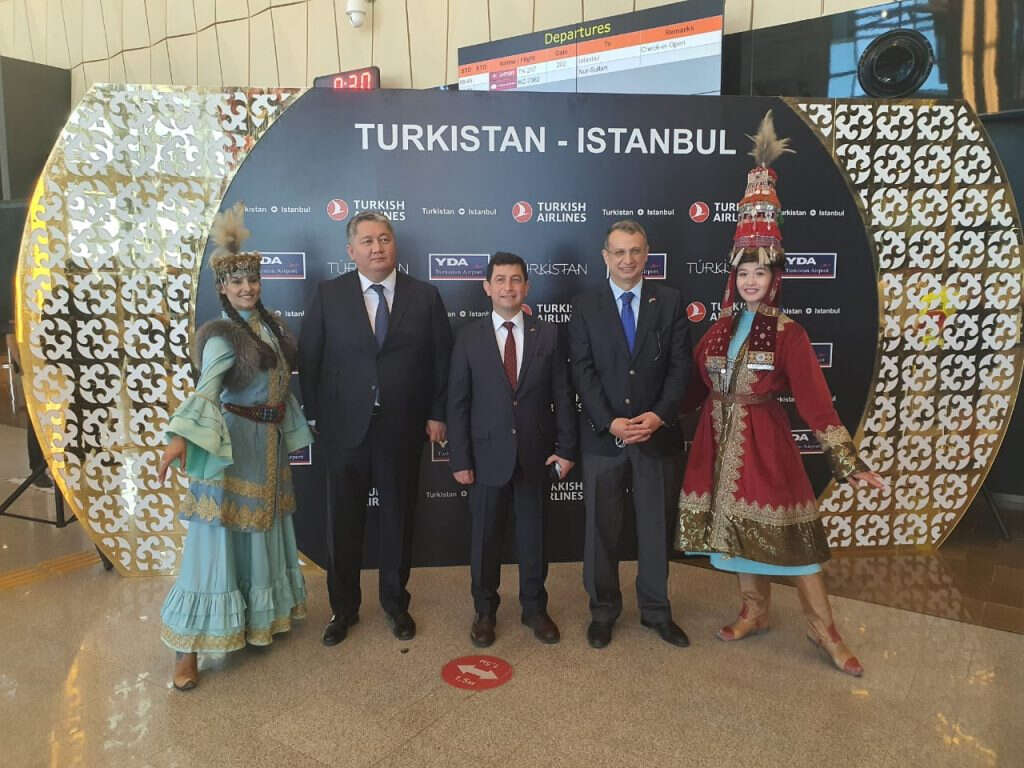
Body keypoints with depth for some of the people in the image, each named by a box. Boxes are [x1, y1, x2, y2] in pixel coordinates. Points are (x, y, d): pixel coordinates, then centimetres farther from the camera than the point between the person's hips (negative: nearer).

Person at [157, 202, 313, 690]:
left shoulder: (271, 325, 7)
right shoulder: (221, 336, -15)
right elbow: (205, 389, -28)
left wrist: (290, 429, 21)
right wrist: (180, 438, -42)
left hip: (270, 442, 7)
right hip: (232, 444, -7)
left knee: (262, 533, 18)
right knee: (217, 540, -5)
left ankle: (260, 620, 35)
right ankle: (186, 650, 5)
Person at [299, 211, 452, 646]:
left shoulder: (425, 297, 0)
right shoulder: (328, 295, 0)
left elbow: (442, 359, 3)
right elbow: (308, 358, 2)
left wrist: (436, 414, -1)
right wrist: (314, 414, -1)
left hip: (403, 429, 0)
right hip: (344, 429, 0)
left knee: (398, 517, 13)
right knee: (343, 522, 10)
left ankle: (395, 603, 33)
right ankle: (343, 608, 30)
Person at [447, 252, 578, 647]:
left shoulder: (547, 335, 1)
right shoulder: (469, 338, -2)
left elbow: (562, 396, 2)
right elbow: (458, 403, -2)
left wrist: (566, 448, -3)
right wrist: (459, 458, -6)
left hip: (536, 454, 1)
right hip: (488, 454, 0)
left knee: (533, 533, 14)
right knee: (485, 536, 11)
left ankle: (534, 607, 32)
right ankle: (484, 611, 30)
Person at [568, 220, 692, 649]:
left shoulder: (669, 302, 4)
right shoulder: (585, 307, 2)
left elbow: (680, 365, -1)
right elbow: (583, 372, -4)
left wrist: (659, 415, -15)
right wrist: (610, 422, -15)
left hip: (658, 433, 1)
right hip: (602, 436, 0)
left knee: (656, 526, 12)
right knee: (601, 528, 9)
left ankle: (656, 610, 29)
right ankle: (603, 610, 26)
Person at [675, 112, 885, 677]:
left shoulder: (787, 332, -8)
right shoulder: (721, 327, 6)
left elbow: (815, 400, -12)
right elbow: (698, 374, 3)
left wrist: (849, 465, -15)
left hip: (764, 438, -4)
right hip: (720, 436, 4)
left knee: (787, 527, 1)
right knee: (737, 522, 12)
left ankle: (823, 627, 16)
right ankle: (755, 611, 30)